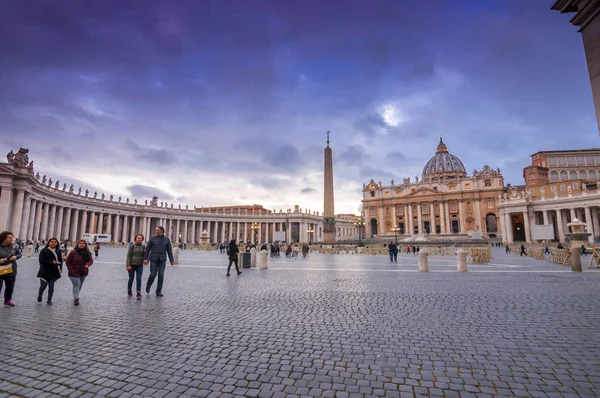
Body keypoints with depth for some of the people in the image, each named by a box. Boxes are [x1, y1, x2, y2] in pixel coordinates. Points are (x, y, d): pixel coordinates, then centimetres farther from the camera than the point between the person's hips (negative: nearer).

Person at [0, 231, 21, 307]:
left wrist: (15, 257, -13)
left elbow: (19, 254, 7)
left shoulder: (13, 246, -3)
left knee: (10, 286, 17)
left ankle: (8, 300, 35)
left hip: (11, 270, 4)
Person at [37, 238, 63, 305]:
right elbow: (41, 260, -10)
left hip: (54, 271, 3)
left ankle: (49, 300, 20)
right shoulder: (44, 250, -5)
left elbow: (60, 260, 12)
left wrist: (60, 268, 0)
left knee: (51, 287, 5)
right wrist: (51, 262, -20)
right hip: (45, 271, -2)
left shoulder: (58, 251, 6)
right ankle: (39, 296, 30)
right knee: (43, 286, -2)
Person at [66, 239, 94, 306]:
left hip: (83, 273, 4)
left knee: (80, 286, 15)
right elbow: (68, 262, -3)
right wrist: (71, 270, -10)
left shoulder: (87, 253, 0)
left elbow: (91, 260, 4)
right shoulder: (73, 252, -9)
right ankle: (76, 299, -9)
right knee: (76, 285, -15)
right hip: (74, 273, -4)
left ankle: (75, 297, 34)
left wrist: (88, 264, -18)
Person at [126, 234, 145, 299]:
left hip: (139, 265, 1)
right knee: (131, 279, 11)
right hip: (132, 265, -1)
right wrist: (128, 265, -15)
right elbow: (128, 256, -8)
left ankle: (138, 294, -16)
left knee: (139, 278, -11)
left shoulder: (143, 246, 2)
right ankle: (129, 291, 34)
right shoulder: (132, 246, -6)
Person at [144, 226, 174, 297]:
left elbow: (169, 250, 5)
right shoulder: (152, 238, 1)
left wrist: (172, 261, 2)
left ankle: (158, 292, 4)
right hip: (153, 259, -1)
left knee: (161, 275, -5)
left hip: (162, 259, 1)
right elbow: (147, 249, 0)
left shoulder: (167, 239, 4)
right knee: (153, 274, -4)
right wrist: (145, 259, -10)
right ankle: (148, 286, 28)